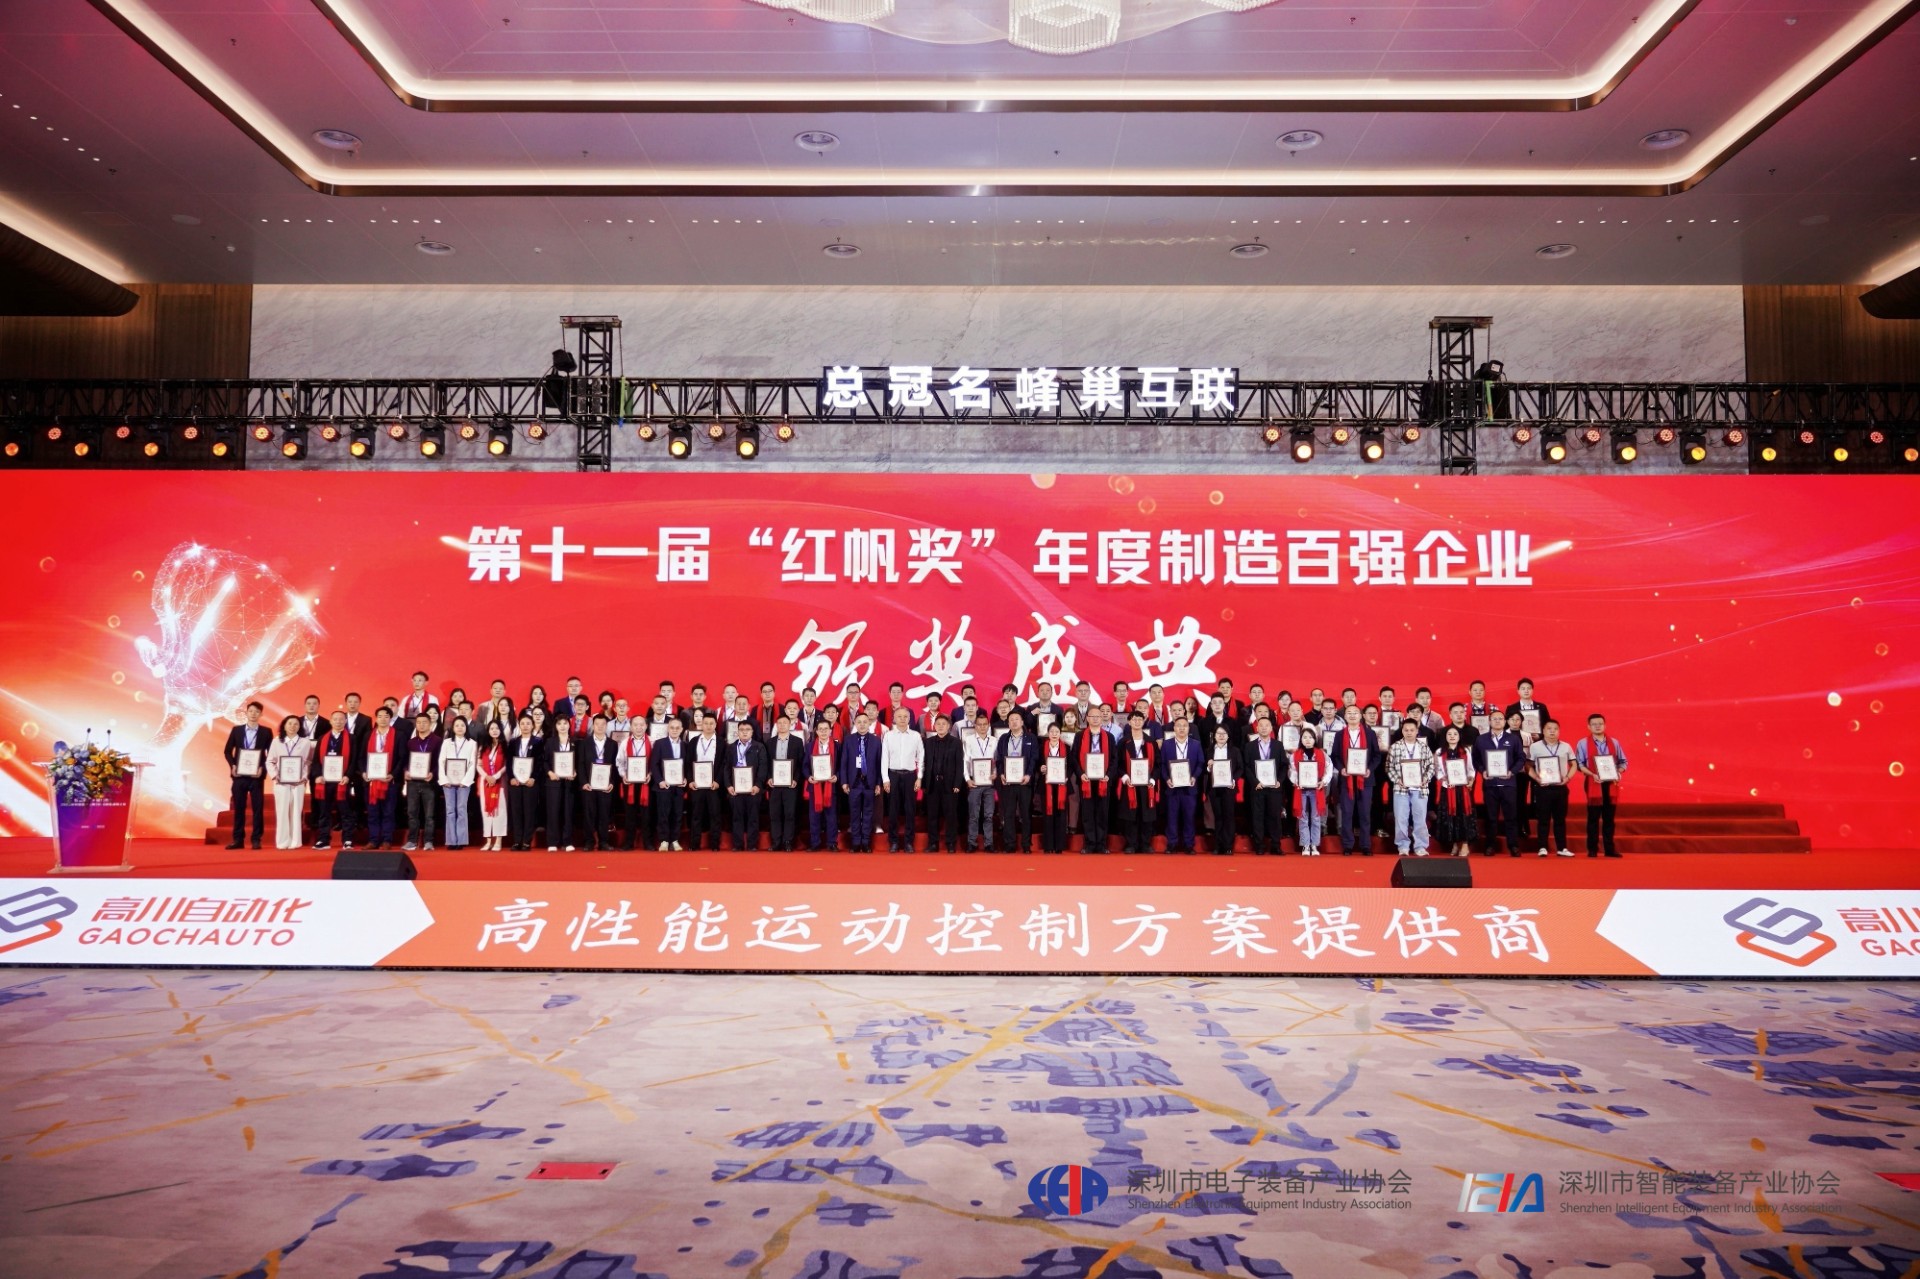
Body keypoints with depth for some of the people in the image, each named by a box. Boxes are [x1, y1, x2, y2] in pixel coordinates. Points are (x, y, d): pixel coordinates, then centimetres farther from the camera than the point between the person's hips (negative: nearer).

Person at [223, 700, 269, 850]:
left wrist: (262, 768, -12)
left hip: (256, 775, -1)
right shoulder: (236, 730, 7)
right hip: (239, 774, 1)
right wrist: (232, 766, -6)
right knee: (238, 808, 5)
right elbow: (227, 750, 9)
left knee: (258, 808, -1)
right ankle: (238, 839, 10)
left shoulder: (266, 732, 3)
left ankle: (256, 839, 4)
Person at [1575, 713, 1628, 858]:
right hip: (1594, 784, -3)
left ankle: (1610, 848, 12)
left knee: (1609, 818, 6)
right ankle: (1592, 849, 6)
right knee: (1593, 818, 0)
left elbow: (1623, 762, 12)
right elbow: (1579, 764, -4)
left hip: (1611, 784, 3)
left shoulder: (1614, 742, 9)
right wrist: (1592, 775, -17)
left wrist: (1619, 772, -8)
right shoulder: (1583, 743, 0)